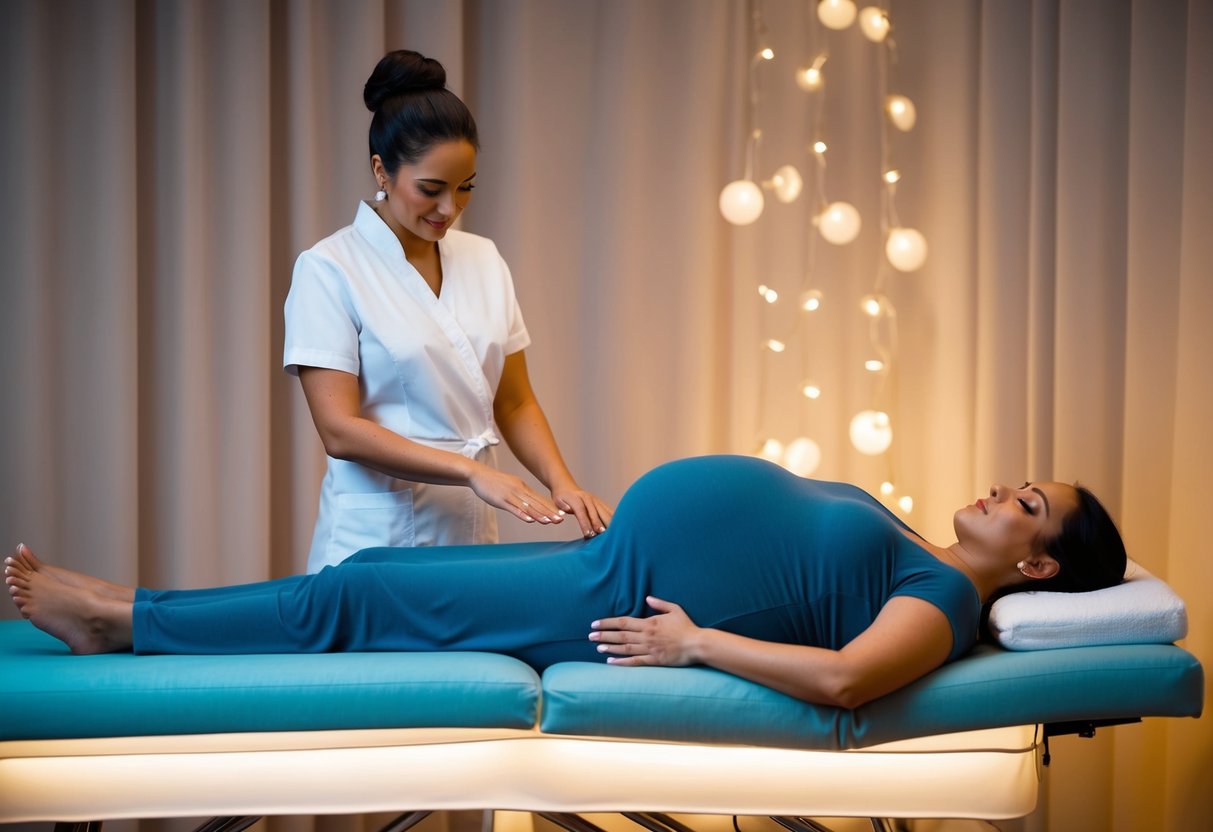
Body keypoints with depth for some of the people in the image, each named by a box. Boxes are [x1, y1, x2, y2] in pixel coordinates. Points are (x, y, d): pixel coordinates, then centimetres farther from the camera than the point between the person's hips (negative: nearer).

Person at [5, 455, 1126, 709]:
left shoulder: (944, 600, -12)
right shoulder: (916, 559, 16)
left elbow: (842, 677, -30)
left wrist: (698, 642, -24)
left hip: (636, 599, -8)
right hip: (621, 561, 9)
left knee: (360, 596, -4)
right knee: (375, 576, 8)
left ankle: (117, 617, 9)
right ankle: (117, 610, 18)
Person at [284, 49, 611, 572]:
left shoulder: (484, 262, 7)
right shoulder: (329, 269, -9)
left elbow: (515, 404, 9)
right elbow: (339, 431, -16)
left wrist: (562, 483, -9)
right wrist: (471, 470, -24)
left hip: (472, 538, 5)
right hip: (376, 542, -5)